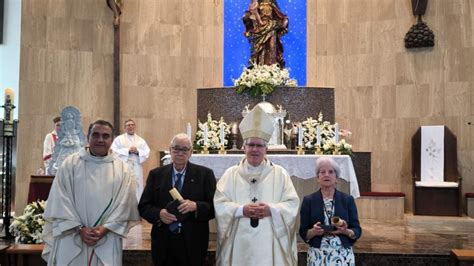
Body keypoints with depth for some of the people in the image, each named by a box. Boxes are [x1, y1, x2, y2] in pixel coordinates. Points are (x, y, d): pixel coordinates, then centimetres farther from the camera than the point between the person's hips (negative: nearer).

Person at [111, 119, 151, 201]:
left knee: (137, 190, 2)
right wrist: (128, 151, -13)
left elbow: (147, 153, 6)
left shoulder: (141, 140, 15)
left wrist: (138, 151, -12)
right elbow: (113, 151, -7)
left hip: (137, 170, 3)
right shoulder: (118, 139, 6)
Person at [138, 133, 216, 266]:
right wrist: (159, 213, -15)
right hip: (163, 243, 2)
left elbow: (215, 206, -3)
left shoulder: (205, 174, -1)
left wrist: (195, 206, -21)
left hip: (193, 243, -1)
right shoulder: (156, 174, 5)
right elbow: (143, 206, 5)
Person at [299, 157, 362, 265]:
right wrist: (314, 231, -17)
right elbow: (303, 233, 1)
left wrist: (346, 231, -16)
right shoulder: (308, 200, 1)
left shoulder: (348, 200, 3)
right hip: (317, 256, 0)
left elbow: (357, 231, 2)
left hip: (343, 255, 1)